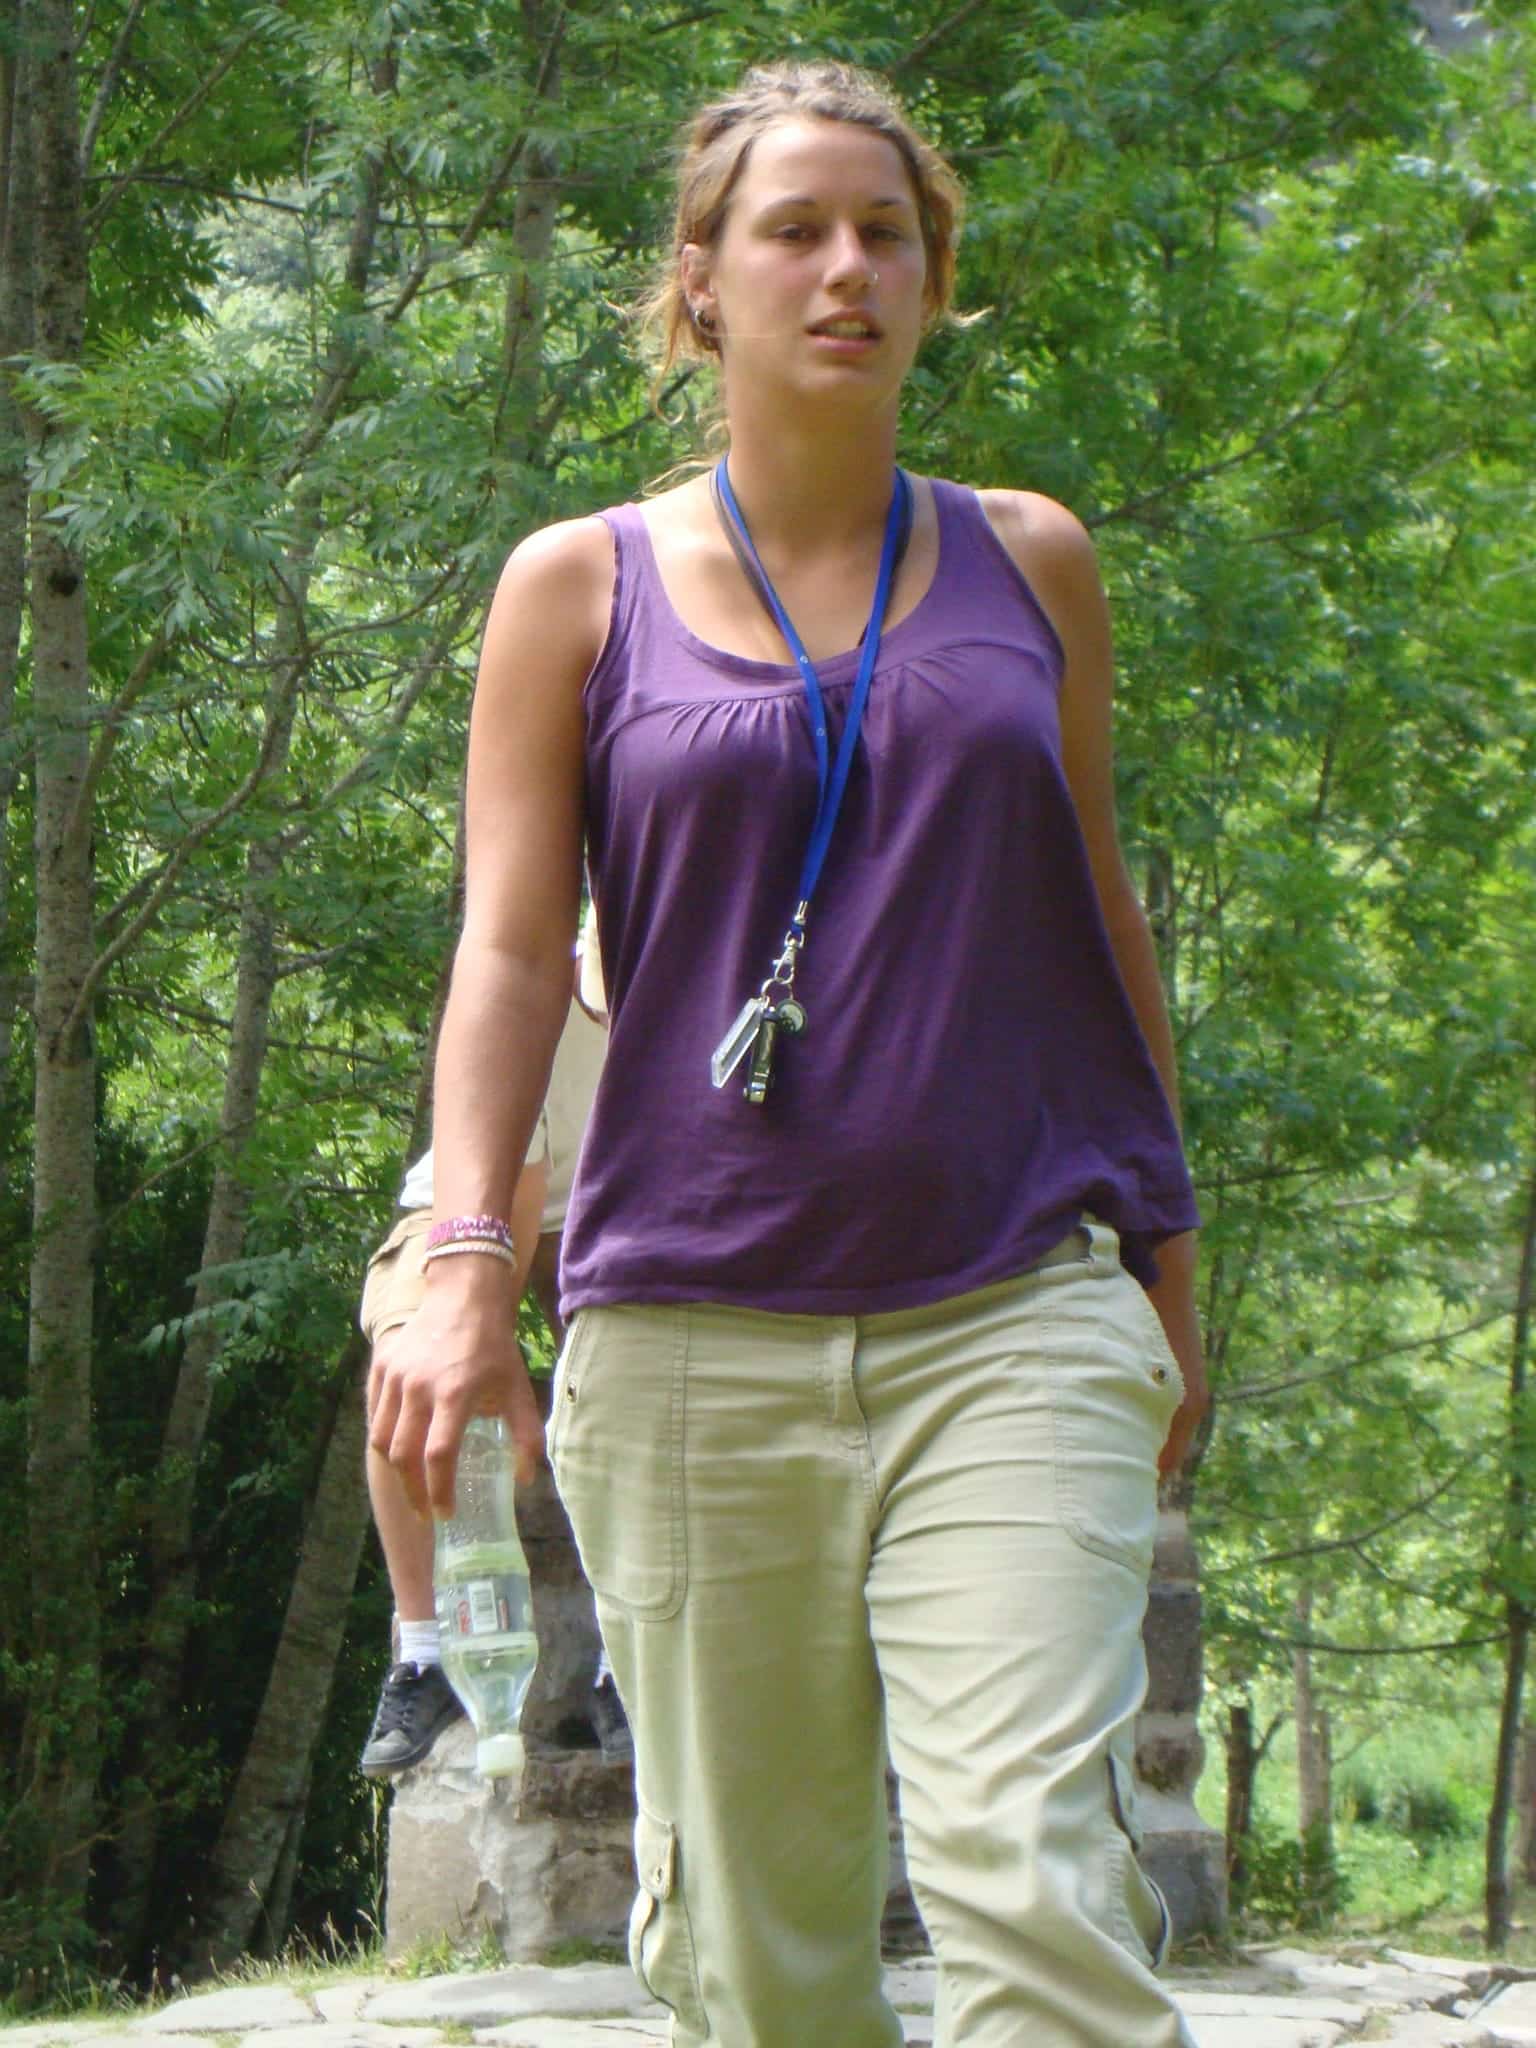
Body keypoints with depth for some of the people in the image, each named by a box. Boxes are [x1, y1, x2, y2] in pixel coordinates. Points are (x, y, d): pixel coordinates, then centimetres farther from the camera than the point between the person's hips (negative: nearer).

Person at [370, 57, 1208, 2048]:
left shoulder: (1029, 563, 12)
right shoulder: (580, 587, 7)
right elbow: (510, 945, 1)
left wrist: (1165, 1250, 21)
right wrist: (465, 1264, -13)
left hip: (1014, 1321, 0)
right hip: (690, 1337, 0)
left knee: (1034, 1871, -16)